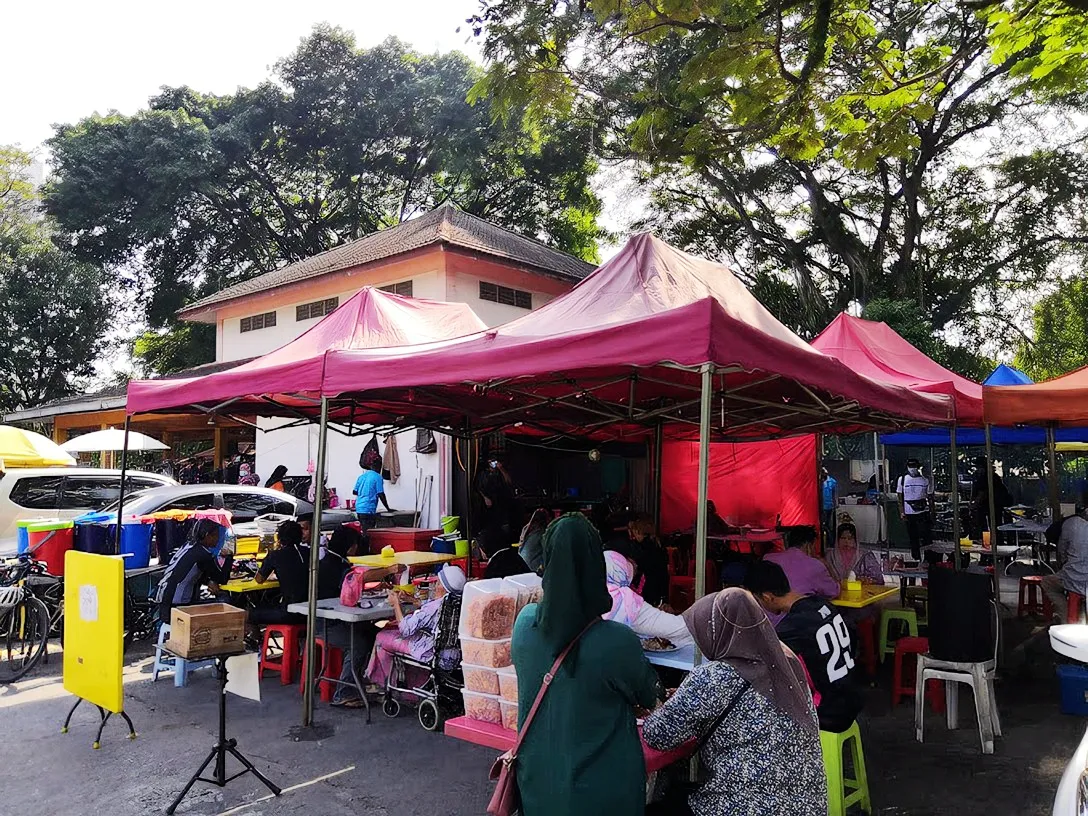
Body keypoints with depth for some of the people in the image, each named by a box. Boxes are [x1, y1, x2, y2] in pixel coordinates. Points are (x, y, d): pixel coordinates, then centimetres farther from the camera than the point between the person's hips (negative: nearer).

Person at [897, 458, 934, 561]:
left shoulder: (925, 480, 1)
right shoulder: (902, 479, 1)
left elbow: (930, 497, 6)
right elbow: (900, 498, 3)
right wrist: (902, 513, -3)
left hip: (923, 512, -1)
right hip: (909, 514, 1)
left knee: (926, 537, -6)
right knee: (913, 538, 8)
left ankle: (928, 559, 6)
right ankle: (916, 559, 19)